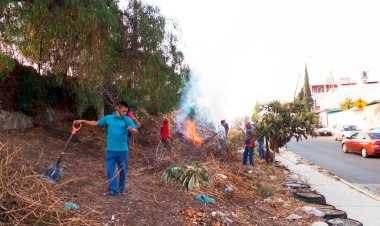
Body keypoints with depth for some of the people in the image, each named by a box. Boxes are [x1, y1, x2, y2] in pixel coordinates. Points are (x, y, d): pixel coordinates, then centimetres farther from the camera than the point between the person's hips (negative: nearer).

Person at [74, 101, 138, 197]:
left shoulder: (127, 120, -5)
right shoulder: (108, 118, 2)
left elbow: (136, 132, -11)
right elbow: (96, 123, 11)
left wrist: (131, 129, -33)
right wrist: (82, 121, 5)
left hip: (123, 150, -1)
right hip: (111, 150, 2)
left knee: (123, 170, 12)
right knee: (110, 169, 2)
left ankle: (122, 188, 30)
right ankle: (113, 190, 11)